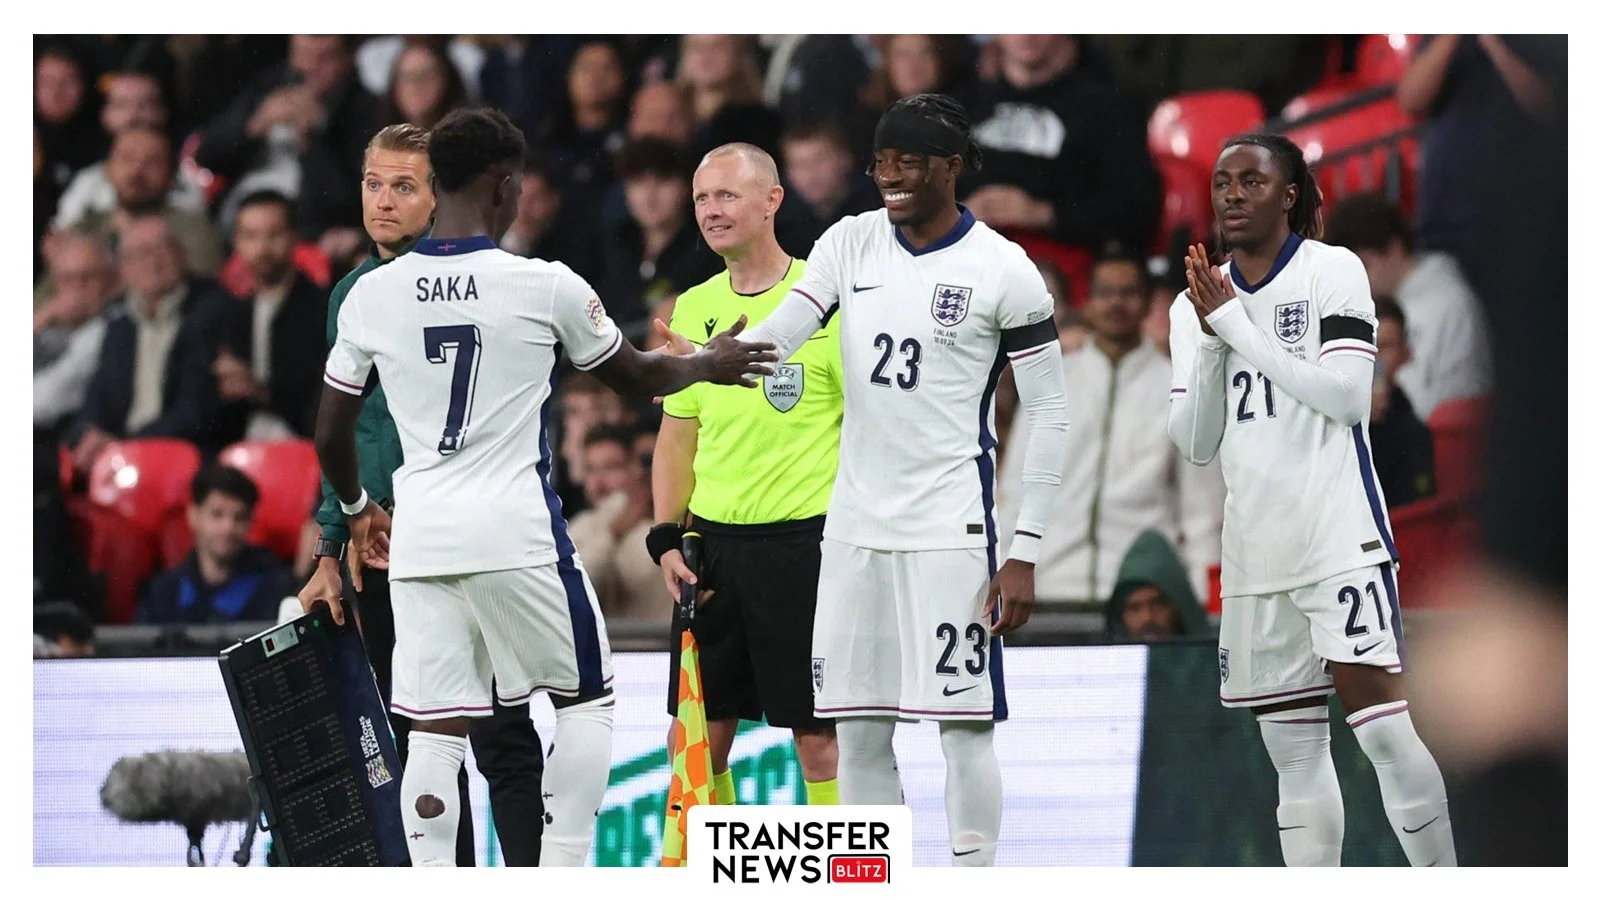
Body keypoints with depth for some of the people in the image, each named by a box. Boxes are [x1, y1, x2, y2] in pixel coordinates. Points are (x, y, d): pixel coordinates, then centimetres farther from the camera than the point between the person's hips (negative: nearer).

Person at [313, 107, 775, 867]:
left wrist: (357, 510, 30)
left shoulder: (371, 295, 2)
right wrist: (709, 365, 31)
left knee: (435, 732, 5)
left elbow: (331, 434, 11)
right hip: (518, 537, -3)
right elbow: (638, 377, 11)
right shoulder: (545, 288, -6)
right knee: (586, 700, 14)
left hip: (419, 543, 3)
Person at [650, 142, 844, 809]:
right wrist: (667, 537, 6)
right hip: (713, 542, 6)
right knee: (695, 736, 6)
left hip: (806, 539, -6)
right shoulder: (693, 309, 11)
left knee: (817, 736, -3)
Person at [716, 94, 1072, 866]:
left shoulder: (1002, 269, -7)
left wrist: (1025, 553, -10)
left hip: (950, 527, -5)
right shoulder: (851, 244, 6)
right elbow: (773, 338, -3)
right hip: (856, 523, 5)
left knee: (963, 724, -6)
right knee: (858, 729, 6)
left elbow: (1050, 412, -5)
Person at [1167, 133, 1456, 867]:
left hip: (1339, 530, -6)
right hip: (1256, 548, 6)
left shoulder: (1333, 271, -2)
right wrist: (1210, 339, -5)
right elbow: (1194, 443, 9)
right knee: (1292, 747, 6)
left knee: (1376, 713, -15)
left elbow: (1348, 397, -14)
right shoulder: (1197, 304, 13)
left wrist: (1237, 325, -13)